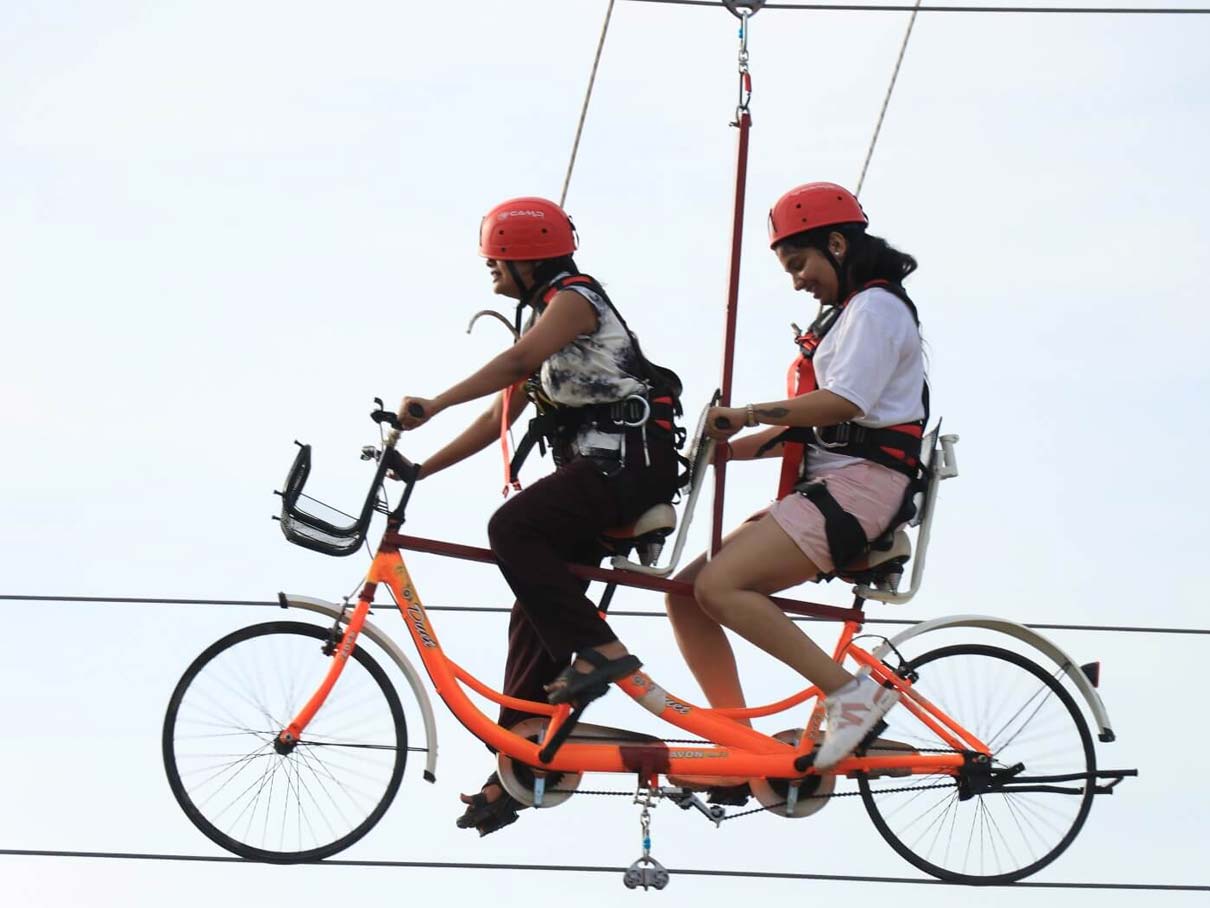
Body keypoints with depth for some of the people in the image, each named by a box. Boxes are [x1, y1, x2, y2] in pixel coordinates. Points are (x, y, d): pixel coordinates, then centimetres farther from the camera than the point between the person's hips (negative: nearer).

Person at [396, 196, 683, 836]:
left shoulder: (574, 299, -6)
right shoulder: (544, 318, 25)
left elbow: (517, 360, -25)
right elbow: (501, 415, 25)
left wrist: (433, 405, -31)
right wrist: (421, 469, 19)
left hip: (628, 461, -10)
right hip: (596, 469, 10)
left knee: (512, 529, -29)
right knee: (536, 614, 5)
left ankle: (598, 649, -26)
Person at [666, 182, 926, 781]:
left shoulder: (876, 307, -5)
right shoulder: (845, 316, 26)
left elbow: (844, 404, -20)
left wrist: (748, 413, -19)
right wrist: (728, 447, 12)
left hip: (860, 484, -10)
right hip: (826, 485, 10)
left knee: (719, 587, -25)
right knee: (686, 596, -1)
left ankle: (852, 691, -20)